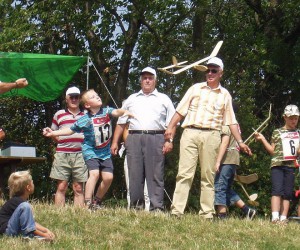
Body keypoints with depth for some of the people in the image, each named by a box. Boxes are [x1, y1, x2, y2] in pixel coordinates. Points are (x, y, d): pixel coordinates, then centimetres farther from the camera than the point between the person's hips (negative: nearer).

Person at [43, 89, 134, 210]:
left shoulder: (106, 111, -2)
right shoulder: (84, 120, -8)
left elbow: (116, 112, -21)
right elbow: (70, 130, 3)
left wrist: (124, 112, -44)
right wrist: (53, 133, -3)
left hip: (105, 152, 4)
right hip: (90, 150, -4)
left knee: (108, 177, -3)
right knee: (94, 173, -22)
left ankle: (96, 202, 18)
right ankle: (87, 203, -23)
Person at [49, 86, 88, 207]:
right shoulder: (59, 114, 14)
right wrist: (62, 142, 5)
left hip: (80, 155, 1)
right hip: (62, 155, -1)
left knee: (78, 189, 0)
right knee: (61, 187, -4)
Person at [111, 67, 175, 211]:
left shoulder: (163, 99, 15)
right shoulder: (131, 99, 22)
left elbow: (171, 123, 8)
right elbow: (121, 123, 19)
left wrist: (169, 141, -6)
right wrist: (115, 142, 10)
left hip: (155, 139, -2)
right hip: (134, 138, 2)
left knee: (156, 175, -6)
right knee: (135, 175, 0)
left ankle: (157, 207, -7)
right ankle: (136, 206, 5)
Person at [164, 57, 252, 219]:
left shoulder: (225, 95, 15)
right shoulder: (195, 88, 14)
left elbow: (231, 121, 14)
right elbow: (181, 110, 10)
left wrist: (240, 142, 7)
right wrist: (171, 127, -3)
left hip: (211, 136, 1)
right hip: (190, 133, -1)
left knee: (208, 176, 2)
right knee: (184, 173, -8)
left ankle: (207, 213, 4)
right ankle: (176, 211, -12)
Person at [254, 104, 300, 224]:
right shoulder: (277, 132, 8)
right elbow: (272, 151, 8)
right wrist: (262, 139, -1)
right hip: (277, 165, -3)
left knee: (287, 194, 2)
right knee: (277, 190, -16)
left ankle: (283, 218, 4)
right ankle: (275, 217, -25)